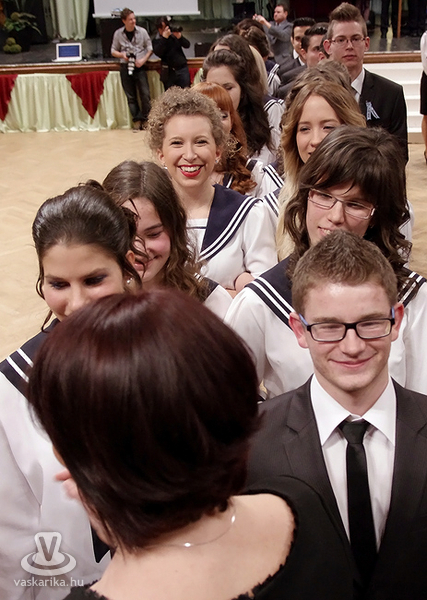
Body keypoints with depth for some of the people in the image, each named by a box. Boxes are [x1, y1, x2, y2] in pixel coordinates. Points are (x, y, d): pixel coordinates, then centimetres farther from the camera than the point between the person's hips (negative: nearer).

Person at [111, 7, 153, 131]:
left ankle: (144, 119, 4)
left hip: (139, 67, -1)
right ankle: (137, 120, 11)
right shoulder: (118, 34, 2)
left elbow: (150, 48, 5)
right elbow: (113, 51, 9)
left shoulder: (142, 31, -1)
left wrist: (144, 59, -11)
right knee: (131, 96, 4)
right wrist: (121, 55, -11)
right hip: (125, 68, 1)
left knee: (145, 94, -9)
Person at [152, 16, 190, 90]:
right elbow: (158, 53, -15)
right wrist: (164, 38, -18)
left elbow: (187, 45, -2)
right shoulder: (156, 41, 3)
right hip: (168, 72, -1)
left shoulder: (175, 35, 6)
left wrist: (180, 37, -21)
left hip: (182, 68, 1)